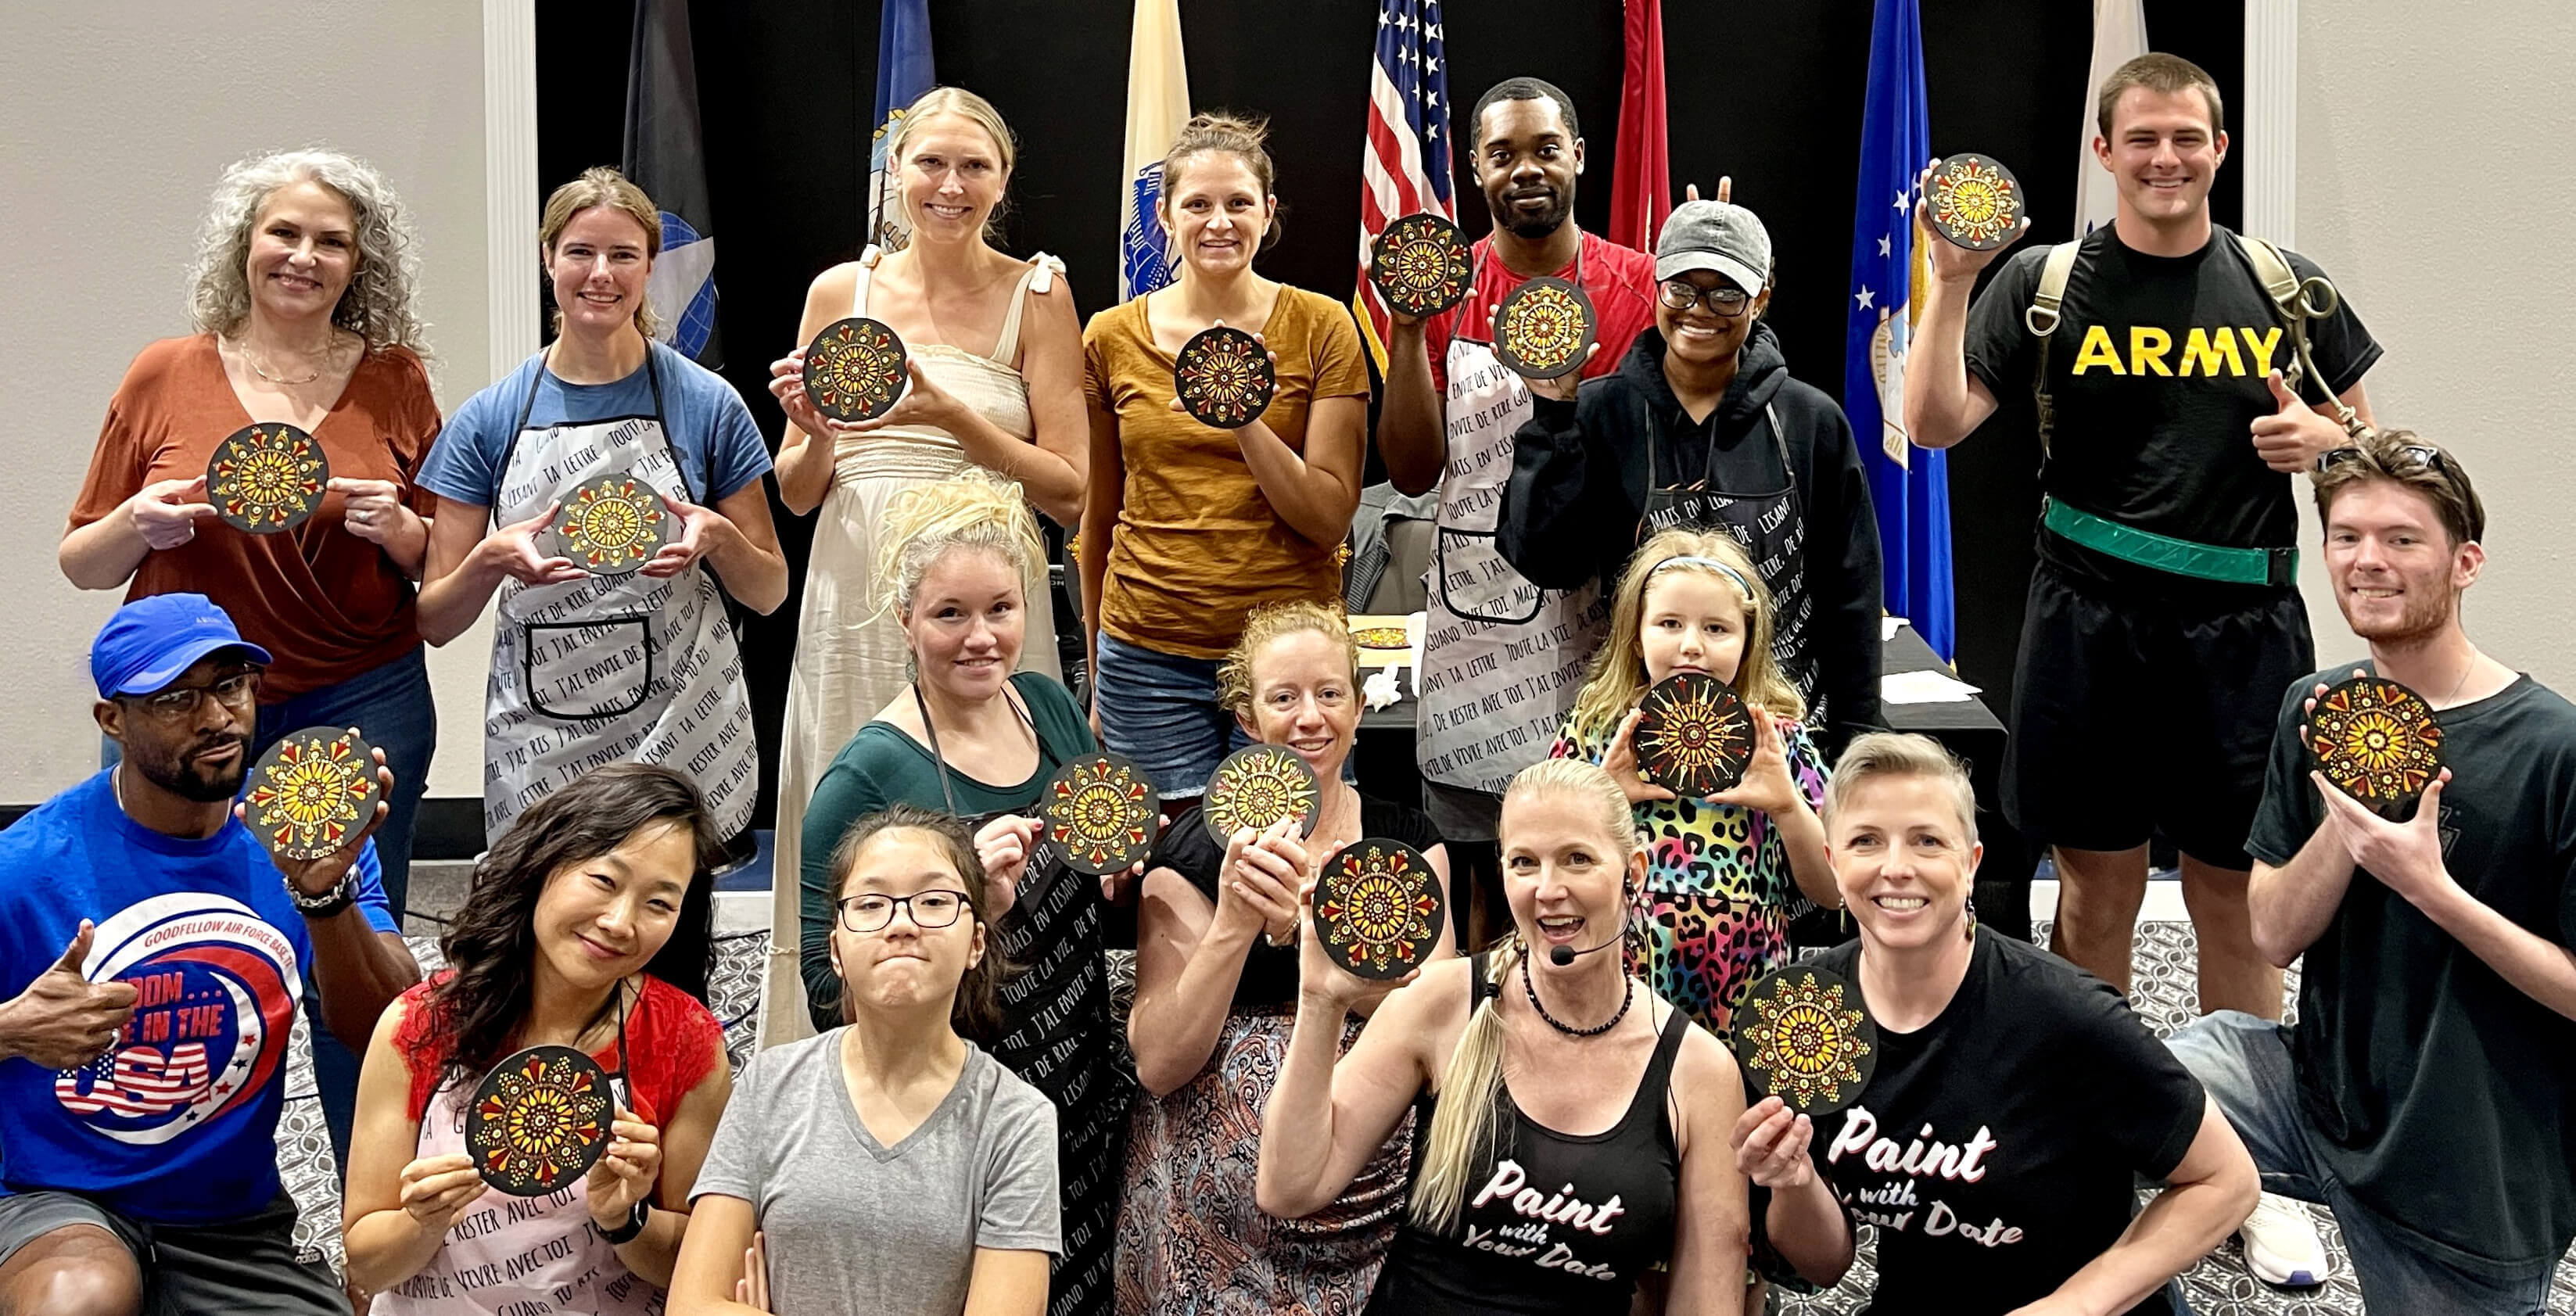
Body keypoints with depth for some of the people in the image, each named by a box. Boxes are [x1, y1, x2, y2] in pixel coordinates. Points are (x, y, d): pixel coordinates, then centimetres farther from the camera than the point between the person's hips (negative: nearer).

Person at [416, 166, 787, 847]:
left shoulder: (708, 405, 1)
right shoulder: (489, 420, 4)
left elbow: (770, 592, 7)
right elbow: (436, 621, 5)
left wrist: (717, 536, -13)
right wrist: (491, 559, -15)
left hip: (684, 739, -1)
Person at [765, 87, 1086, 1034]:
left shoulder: (1035, 295, 1)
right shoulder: (841, 291, 8)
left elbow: (1069, 494, -5)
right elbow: (796, 495, 12)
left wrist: (951, 414, -16)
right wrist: (818, 436, -9)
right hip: (856, 599, 3)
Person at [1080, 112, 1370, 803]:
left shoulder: (1321, 326, 0)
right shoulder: (1112, 338, 5)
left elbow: (1330, 520, -5)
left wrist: (1245, 416, -19)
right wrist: (1097, 678, 18)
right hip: (1149, 653, 1)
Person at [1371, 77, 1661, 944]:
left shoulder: (1639, 286, 1)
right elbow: (1413, 472, -1)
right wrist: (1409, 329, -11)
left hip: (1601, 617, -1)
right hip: (1479, 620, 1)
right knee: (1492, 883, 10)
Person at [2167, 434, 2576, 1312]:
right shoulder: (2318, 713, -1)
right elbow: (2274, 936, -3)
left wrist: (2430, 887, -27)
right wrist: (2347, 819, -19)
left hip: (2476, 1191, -4)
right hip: (2315, 1094, 4)